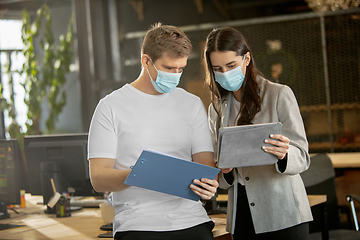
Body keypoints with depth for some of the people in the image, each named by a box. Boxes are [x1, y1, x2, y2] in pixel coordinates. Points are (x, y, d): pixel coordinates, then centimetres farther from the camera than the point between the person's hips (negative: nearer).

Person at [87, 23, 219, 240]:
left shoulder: (193, 104, 15)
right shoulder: (111, 107, 3)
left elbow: (206, 163, 10)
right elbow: (98, 179, -2)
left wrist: (208, 185, -13)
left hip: (191, 221, 3)